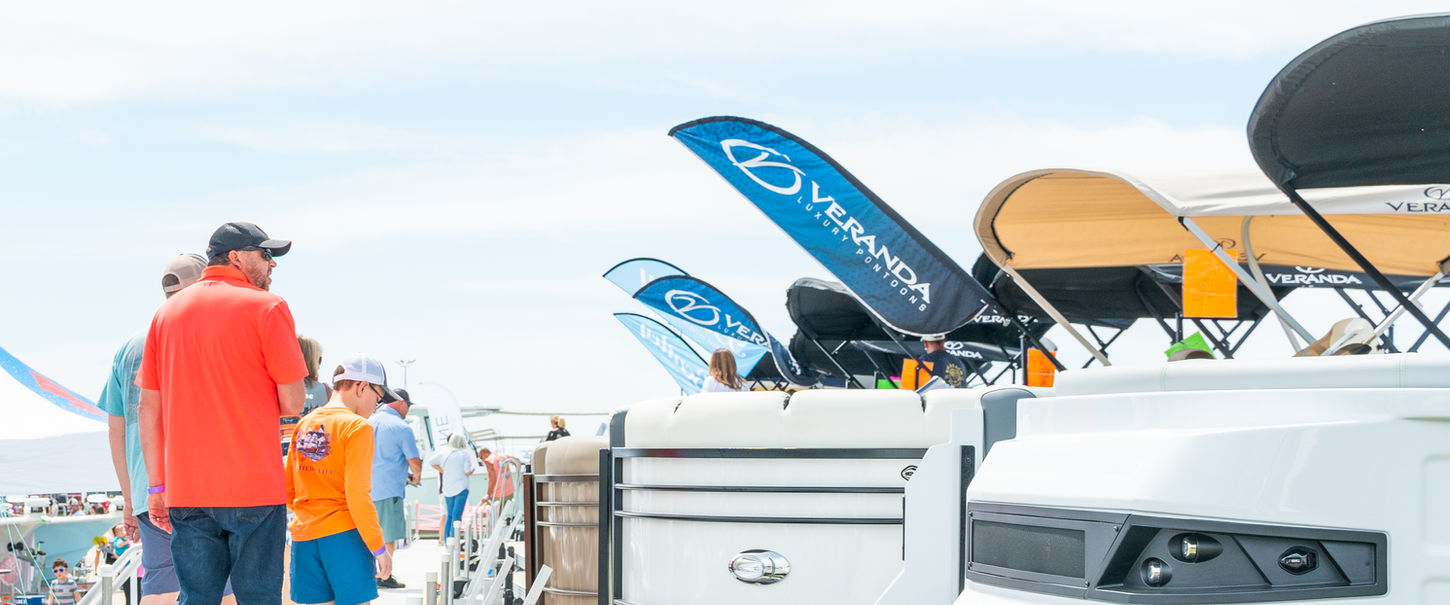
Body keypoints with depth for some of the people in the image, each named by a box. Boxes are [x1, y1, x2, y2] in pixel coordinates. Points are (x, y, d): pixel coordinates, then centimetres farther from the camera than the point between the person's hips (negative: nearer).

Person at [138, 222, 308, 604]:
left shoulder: (168, 312, 13)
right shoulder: (267, 307, -3)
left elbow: (149, 406, 11)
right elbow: (293, 404, -6)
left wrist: (156, 486, 14)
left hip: (185, 490, 5)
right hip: (253, 487, -5)